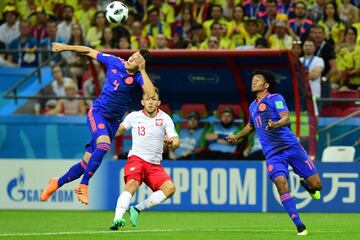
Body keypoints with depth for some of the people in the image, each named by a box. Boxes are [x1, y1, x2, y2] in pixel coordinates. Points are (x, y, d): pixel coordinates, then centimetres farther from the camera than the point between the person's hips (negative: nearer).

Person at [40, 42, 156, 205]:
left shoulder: (139, 77, -11)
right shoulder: (114, 62, -4)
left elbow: (151, 94, -32)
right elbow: (90, 52, 10)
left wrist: (142, 70, -28)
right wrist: (66, 47, 13)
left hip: (113, 121, 1)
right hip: (98, 112, -1)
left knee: (87, 163, 2)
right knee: (104, 144, -32)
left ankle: (57, 183, 25)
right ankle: (83, 186, -24)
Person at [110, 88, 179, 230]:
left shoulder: (165, 118, 2)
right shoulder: (134, 117, 3)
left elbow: (176, 142, -8)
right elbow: (119, 130, 21)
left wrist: (171, 143, -31)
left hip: (155, 164, 3)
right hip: (136, 159, -3)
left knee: (170, 188, -21)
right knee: (132, 184, -32)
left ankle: (137, 209, -11)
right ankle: (117, 219, -46)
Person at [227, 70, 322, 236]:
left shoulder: (275, 98, -1)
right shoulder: (253, 106, 18)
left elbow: (286, 118, -18)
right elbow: (251, 125, 40)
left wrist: (275, 125, -37)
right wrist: (237, 136, 50)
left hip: (290, 145, -4)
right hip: (272, 153, 4)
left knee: (316, 185, -8)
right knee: (280, 182, -24)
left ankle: (305, 184, 32)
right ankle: (299, 226, -22)